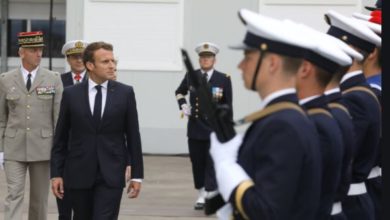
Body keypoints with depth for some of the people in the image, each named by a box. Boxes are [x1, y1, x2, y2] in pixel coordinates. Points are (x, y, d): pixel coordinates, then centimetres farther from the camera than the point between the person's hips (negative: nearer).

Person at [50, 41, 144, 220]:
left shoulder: (125, 93, 1)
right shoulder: (71, 94, 2)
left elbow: (133, 136, 3)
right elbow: (60, 138, 5)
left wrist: (137, 175, 1)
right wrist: (56, 174, 0)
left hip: (111, 175, -1)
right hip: (79, 174, 1)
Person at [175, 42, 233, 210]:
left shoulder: (224, 79, -4)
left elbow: (228, 106, 0)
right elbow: (179, 92, 24)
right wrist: (182, 105, 6)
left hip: (215, 129, -3)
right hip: (195, 128, 3)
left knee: (212, 163, -6)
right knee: (197, 163, 9)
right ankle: (201, 195, 21)